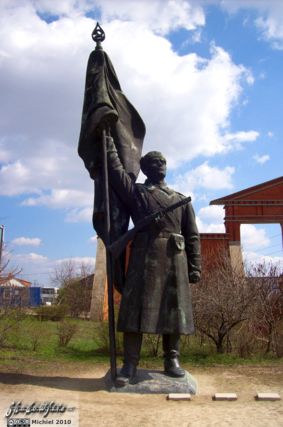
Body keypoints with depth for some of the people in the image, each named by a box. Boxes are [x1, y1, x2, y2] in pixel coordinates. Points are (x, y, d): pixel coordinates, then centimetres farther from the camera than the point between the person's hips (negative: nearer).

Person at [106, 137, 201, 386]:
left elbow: (193, 236, 14)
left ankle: (172, 361, 14)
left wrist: (194, 267, 5)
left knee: (174, 310, 3)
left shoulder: (181, 200, 20)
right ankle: (130, 366, -3)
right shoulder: (135, 192, 16)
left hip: (175, 259, 3)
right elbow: (117, 173, -1)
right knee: (136, 309, -6)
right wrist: (110, 148, 3)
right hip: (144, 257, -2)